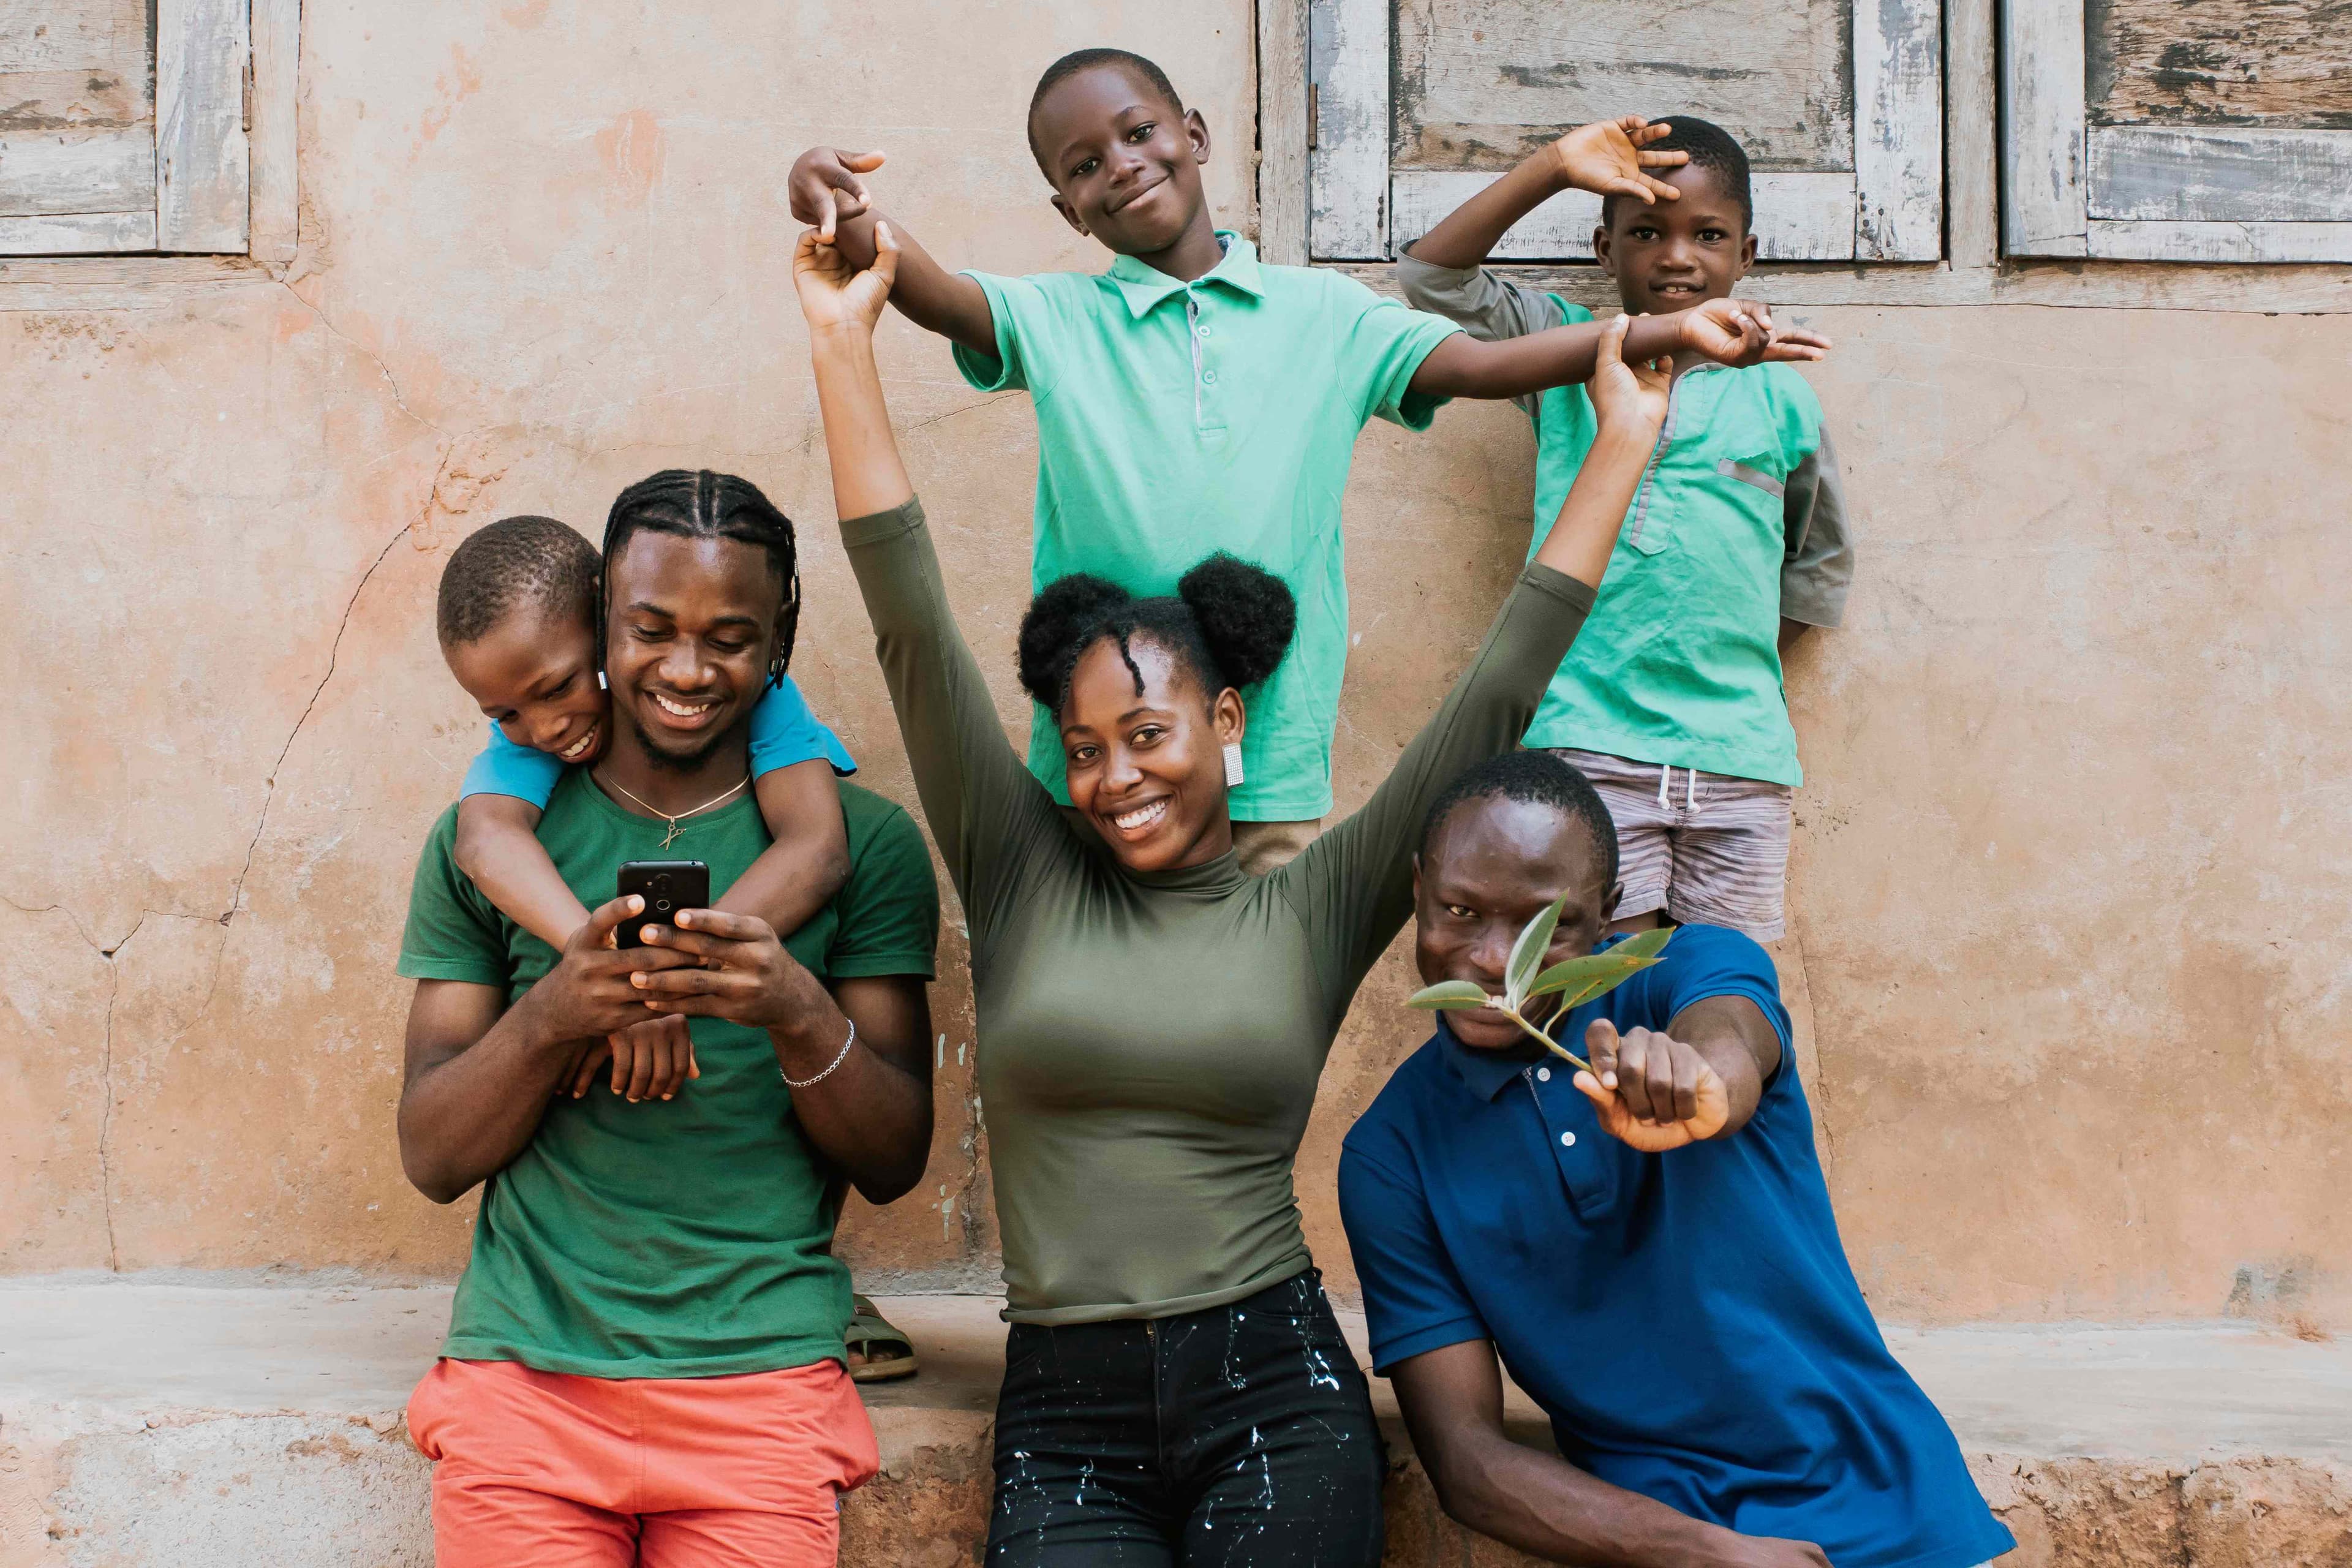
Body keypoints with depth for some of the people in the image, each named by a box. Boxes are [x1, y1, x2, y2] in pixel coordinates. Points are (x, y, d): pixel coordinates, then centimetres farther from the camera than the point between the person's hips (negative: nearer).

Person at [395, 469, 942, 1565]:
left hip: (759, 1387, 0)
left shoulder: (863, 842, 4)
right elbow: (432, 1159, 3)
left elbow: (895, 1165, 1)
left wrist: (800, 1015, -19)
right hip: (521, 1376, 1)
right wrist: (551, 1016, -17)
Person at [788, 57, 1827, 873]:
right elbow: (932, 295, -13)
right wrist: (850, 221, -35)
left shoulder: (1321, 312, 8)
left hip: (1276, 779, 1)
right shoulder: (1058, 320, 4)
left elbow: (1479, 365, 2)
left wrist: (1664, 335, -11)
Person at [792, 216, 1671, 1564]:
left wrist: (1622, 444, 6)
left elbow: (1500, 693, 5)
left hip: (1274, 1401, 0)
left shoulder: (1314, 911, 5)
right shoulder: (1025, 882, 6)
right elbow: (912, 621, 2)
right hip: (1063, 1416, 0)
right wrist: (845, 342, -2)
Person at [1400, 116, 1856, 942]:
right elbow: (1433, 275, -1)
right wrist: (1555, 166, -6)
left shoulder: (1779, 398, 10)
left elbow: (1823, 557, 24)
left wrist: (1742, 660, 13)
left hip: (1741, 753, 2)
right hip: (1591, 745, -2)